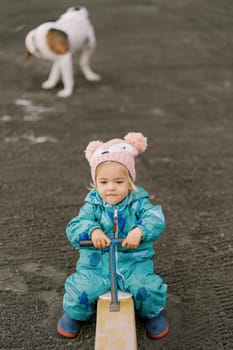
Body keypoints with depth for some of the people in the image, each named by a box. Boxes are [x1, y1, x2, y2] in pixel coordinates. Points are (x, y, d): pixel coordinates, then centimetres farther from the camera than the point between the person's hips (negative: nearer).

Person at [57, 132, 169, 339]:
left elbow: (156, 220, -20)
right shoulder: (93, 205, -3)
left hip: (134, 262, 0)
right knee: (80, 288, -20)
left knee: (148, 287, -23)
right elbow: (74, 228, -12)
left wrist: (140, 231, -41)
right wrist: (92, 230, -35)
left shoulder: (138, 202, -5)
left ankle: (153, 312, 15)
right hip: (97, 262, 1)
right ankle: (75, 313, 18)